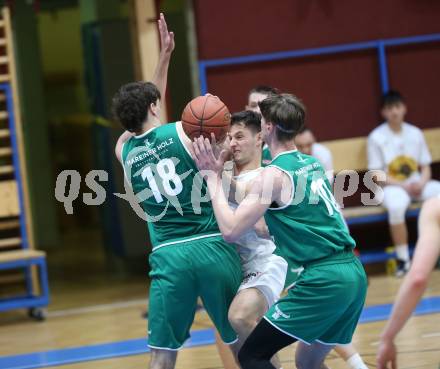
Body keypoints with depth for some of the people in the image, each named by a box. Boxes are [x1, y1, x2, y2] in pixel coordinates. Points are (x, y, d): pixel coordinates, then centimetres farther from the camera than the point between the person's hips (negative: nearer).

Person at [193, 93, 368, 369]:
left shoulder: (274, 175, -9)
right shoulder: (313, 164, 15)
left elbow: (231, 231, -13)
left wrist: (213, 176, -5)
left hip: (323, 280, -8)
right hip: (354, 273, 8)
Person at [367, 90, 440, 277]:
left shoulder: (415, 133, 8)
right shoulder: (376, 137, -3)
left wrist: (421, 183, -12)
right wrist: (404, 186, -17)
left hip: (417, 185, 4)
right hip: (391, 186, -4)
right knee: (396, 206, -39)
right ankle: (403, 259, -25)